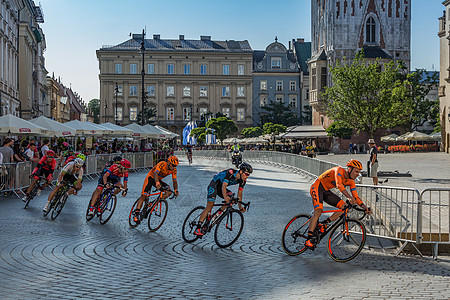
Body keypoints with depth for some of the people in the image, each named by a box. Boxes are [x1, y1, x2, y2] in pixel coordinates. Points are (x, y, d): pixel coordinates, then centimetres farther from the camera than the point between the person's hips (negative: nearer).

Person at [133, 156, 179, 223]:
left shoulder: (174, 170, -12)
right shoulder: (162, 164, -30)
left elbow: (174, 181, -10)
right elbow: (155, 173, -43)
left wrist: (176, 190, -30)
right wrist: (157, 183, -61)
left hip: (158, 180, 6)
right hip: (151, 177, -6)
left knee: (169, 192, -15)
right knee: (144, 195, -16)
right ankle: (136, 214, -15)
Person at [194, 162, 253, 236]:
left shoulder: (243, 180, -11)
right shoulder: (231, 173, -32)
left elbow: (239, 193, -3)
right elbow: (224, 186, -42)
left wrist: (240, 206, -8)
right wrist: (225, 197, -59)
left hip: (221, 188, 7)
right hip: (214, 185, -7)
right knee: (210, 206, -18)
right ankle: (198, 229, -19)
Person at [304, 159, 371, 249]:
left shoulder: (351, 182, -1)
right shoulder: (339, 170, -24)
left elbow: (356, 197, -1)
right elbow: (339, 185, -42)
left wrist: (365, 207, -17)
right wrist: (349, 197, -55)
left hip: (326, 191, 8)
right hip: (317, 187, -8)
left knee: (344, 207, -7)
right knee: (318, 211, -26)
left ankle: (324, 224, -4)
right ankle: (309, 239, -29)